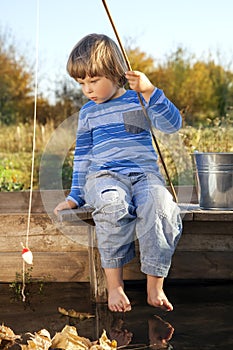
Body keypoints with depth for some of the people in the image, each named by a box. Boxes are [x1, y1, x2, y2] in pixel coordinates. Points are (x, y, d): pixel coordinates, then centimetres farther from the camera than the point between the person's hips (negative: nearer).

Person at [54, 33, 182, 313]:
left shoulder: (138, 100, 11)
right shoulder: (88, 112, 18)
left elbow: (172, 124, -5)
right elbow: (82, 156, 23)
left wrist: (149, 91, -16)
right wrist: (76, 196, 18)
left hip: (145, 174, 0)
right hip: (104, 176, 1)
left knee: (161, 208, -36)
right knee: (112, 205, -38)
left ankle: (155, 287, -28)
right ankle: (114, 285, -29)